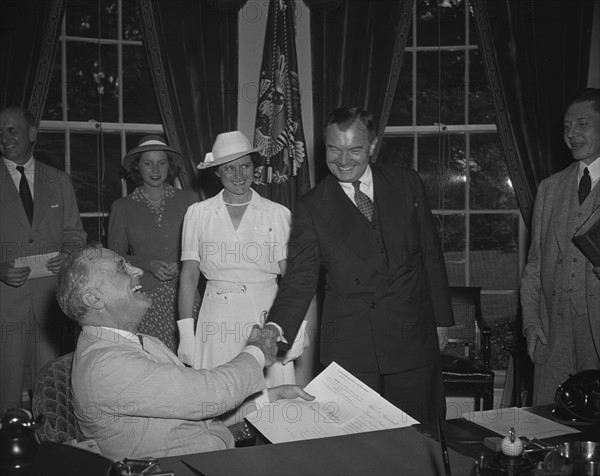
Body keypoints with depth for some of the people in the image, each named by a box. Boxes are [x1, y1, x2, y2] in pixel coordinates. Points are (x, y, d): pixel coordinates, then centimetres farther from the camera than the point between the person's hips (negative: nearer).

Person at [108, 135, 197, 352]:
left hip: (182, 294, 0)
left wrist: (180, 265, -7)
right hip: (143, 297, 0)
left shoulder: (188, 200, 7)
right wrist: (148, 264, -7)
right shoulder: (122, 207, 7)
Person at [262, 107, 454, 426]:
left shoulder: (407, 184, 5)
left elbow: (431, 255, 9)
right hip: (349, 349, -1)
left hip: (414, 340, 2)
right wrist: (276, 327, -21)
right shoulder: (312, 208, 0)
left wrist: (441, 319, 9)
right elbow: (300, 278, -4)